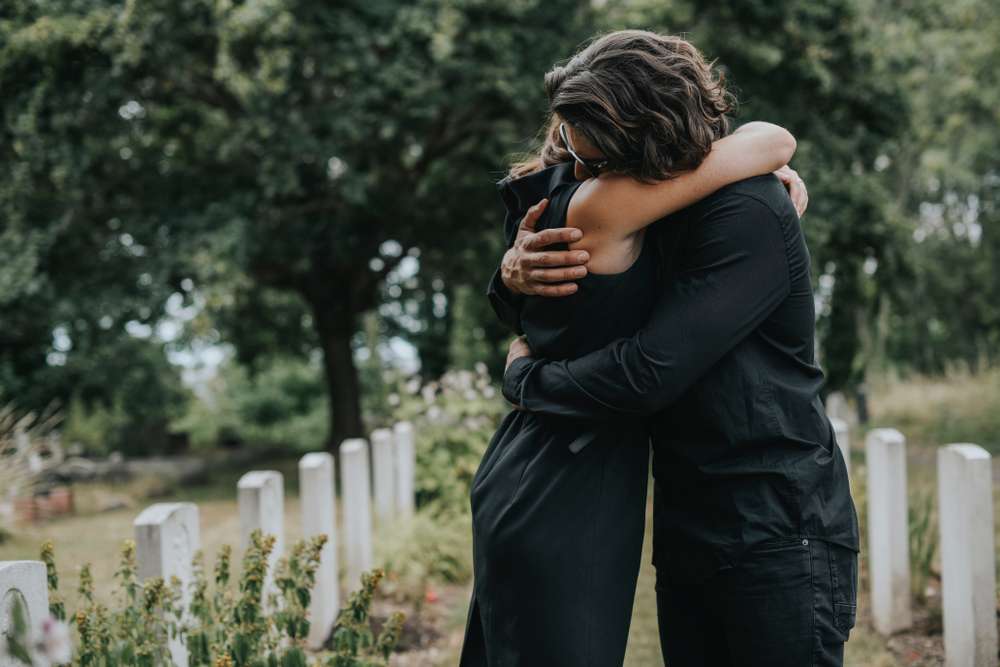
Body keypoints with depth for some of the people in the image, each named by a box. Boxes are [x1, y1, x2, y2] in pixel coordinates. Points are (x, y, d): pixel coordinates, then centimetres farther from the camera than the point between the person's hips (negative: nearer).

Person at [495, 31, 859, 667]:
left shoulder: (749, 214, -17)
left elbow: (645, 374, -25)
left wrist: (526, 377, -7)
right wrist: (514, 274, -8)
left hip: (777, 536, -8)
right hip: (686, 535, 8)